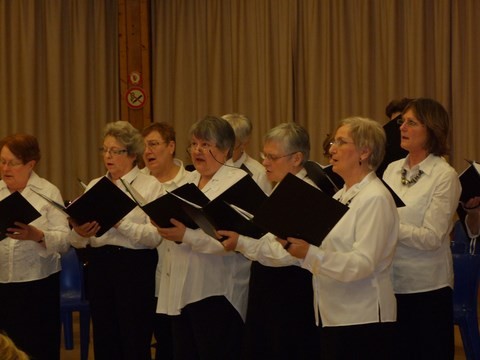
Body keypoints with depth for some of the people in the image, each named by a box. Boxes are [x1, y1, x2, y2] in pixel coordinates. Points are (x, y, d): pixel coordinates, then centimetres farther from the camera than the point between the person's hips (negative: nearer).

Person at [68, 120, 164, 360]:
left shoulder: (150, 186, -1)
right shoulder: (94, 186, 13)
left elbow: (155, 237, -14)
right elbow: (76, 242, 7)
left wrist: (119, 223, -23)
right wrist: (79, 233, -15)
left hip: (135, 267, -4)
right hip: (99, 266, 5)